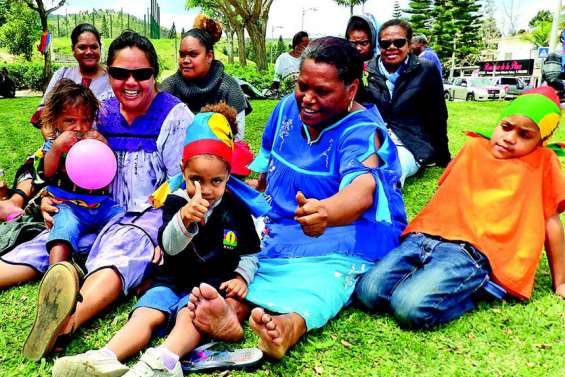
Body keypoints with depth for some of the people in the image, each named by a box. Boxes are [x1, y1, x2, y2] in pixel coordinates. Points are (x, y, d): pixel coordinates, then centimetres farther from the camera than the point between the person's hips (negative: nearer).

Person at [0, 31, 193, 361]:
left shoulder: (175, 116, -4)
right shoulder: (103, 113, 12)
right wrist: (56, 199, 2)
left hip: (153, 214, -7)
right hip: (106, 212, 7)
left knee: (117, 254, -37)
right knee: (43, 243, -15)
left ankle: (68, 321, -63)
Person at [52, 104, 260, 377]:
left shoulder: (235, 210, 3)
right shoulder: (176, 203, 3)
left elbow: (249, 253, 13)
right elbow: (170, 247, -11)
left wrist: (242, 276, -7)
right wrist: (183, 219, -31)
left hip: (212, 283, -2)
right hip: (173, 279, 3)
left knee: (191, 316, -32)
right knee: (145, 314, -22)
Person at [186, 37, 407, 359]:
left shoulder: (362, 132, -18)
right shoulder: (288, 109, 3)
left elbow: (362, 190, -40)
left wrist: (326, 211, -61)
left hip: (346, 238, -6)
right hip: (278, 233, 6)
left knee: (322, 282, -39)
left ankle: (289, 327, -66)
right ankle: (232, 310, -53)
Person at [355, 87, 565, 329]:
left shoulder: (543, 162, 13)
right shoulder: (474, 147, 24)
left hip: (475, 252, -4)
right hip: (423, 238, 4)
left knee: (411, 307, -28)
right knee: (368, 292, -19)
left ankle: (475, 290, -4)